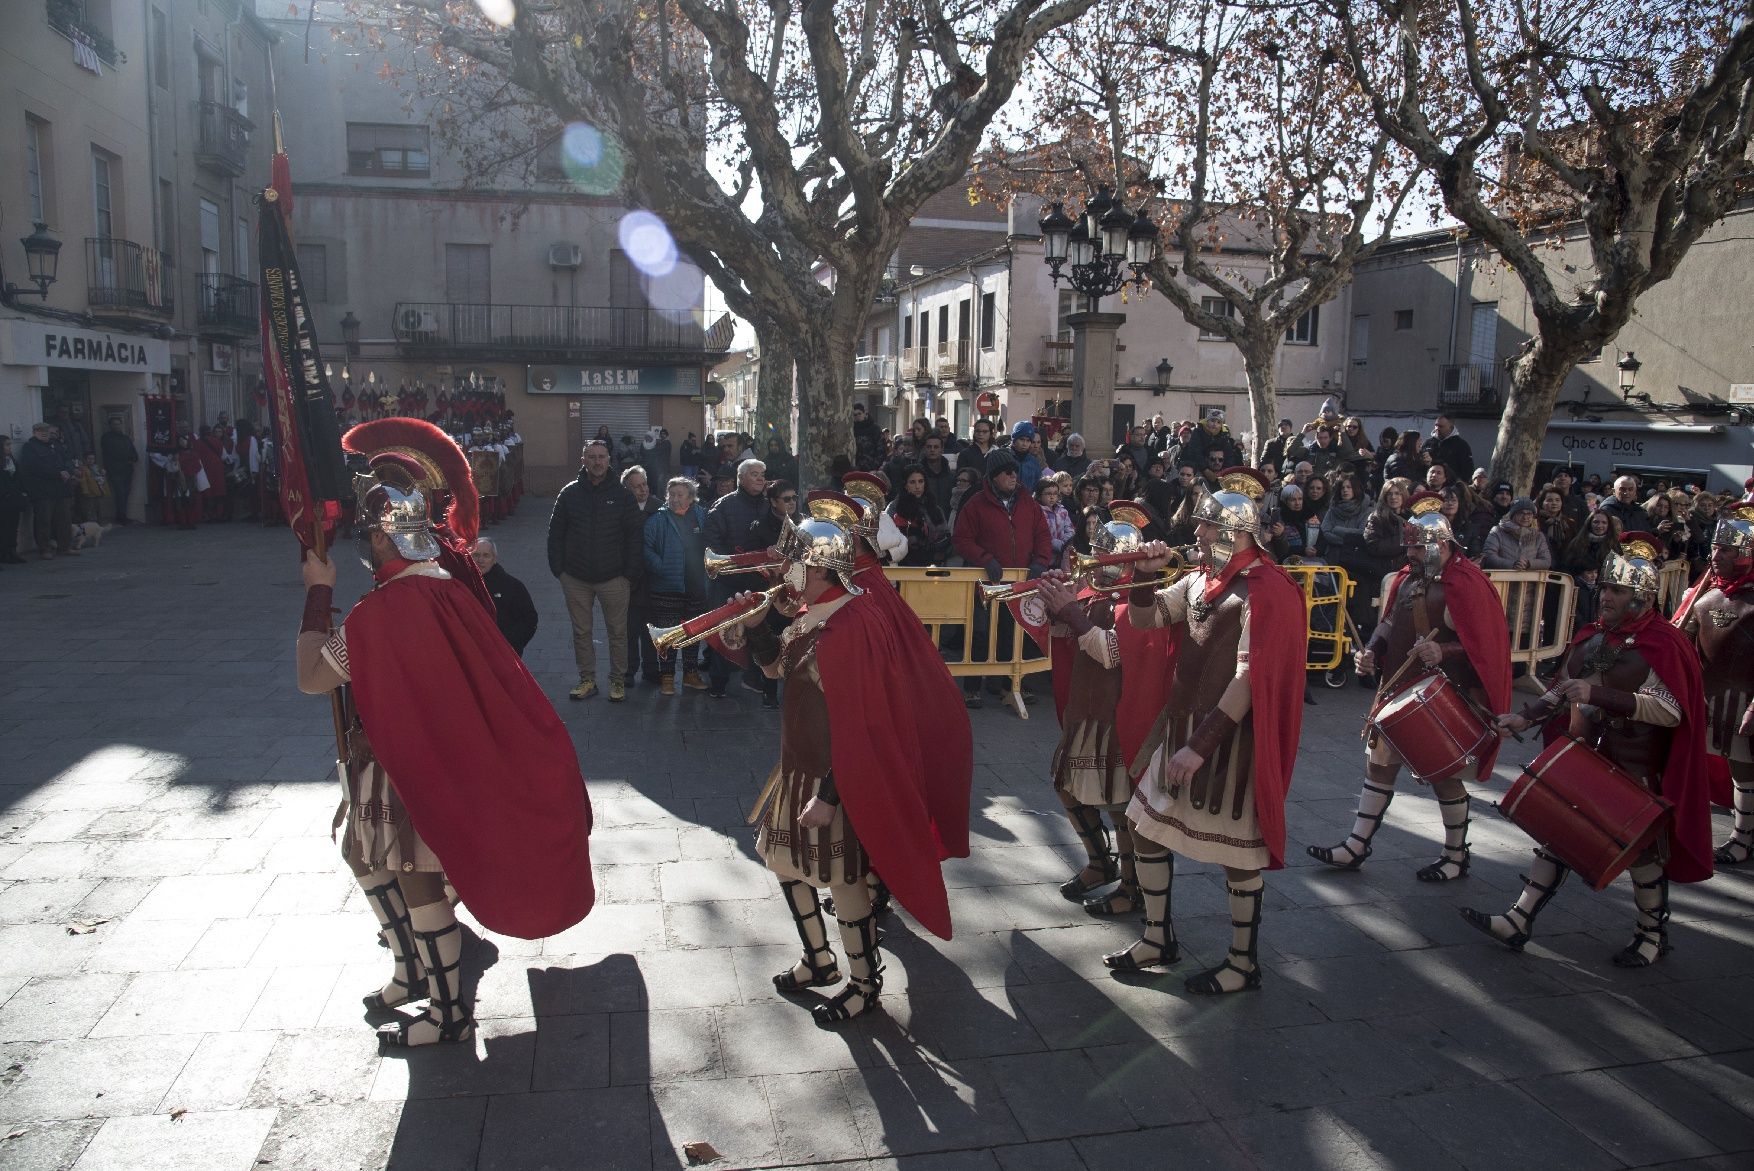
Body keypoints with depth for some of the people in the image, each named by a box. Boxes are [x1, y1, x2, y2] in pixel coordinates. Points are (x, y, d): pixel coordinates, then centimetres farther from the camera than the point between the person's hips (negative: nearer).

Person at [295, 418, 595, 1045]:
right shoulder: (445, 568, -3)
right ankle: (413, 971, 39)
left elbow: (311, 677, -23)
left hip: (410, 763, -10)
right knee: (362, 852, 25)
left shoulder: (391, 606, -29)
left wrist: (319, 591, -15)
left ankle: (448, 1013, 21)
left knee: (417, 882, 4)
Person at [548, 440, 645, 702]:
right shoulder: (569, 493, 2)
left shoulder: (622, 494, -2)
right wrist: (559, 569, 1)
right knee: (581, 632, 10)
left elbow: (634, 536, -1)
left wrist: (630, 573, -5)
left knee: (617, 632, 5)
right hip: (576, 579, 2)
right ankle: (587, 680, 22)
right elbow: (556, 534, 7)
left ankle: (618, 680, 19)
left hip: (613, 579, -2)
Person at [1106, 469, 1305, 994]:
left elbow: (1250, 679, -22)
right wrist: (1144, 575, -7)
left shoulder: (1266, 590, -16)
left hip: (1231, 735, -8)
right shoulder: (1201, 578, 9)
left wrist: (1201, 745, -23)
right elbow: (1145, 619, 13)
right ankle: (1158, 938, 30)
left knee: (1237, 851, 4)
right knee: (1146, 826, 12)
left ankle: (1244, 962, 22)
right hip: (1182, 723, 8)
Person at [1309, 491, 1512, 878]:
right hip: (1398, 691, 8)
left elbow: (1484, 647, -18)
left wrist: (1442, 653, -33)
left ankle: (1456, 856, 24)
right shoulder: (1407, 578, 8)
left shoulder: (1466, 585, -15)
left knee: (1445, 775, 5)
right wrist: (1371, 653, 0)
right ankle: (1356, 846, 18)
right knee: (1379, 762, 10)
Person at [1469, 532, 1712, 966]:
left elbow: (1671, 710, -25)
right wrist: (1525, 717, 7)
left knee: (1641, 850, 8)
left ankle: (1653, 935, 30)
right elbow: (1564, 689, 19)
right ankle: (1518, 922, 11)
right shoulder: (1593, 635, 8)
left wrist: (1598, 695, -29)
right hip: (1581, 759, 7)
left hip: (1634, 772, -7)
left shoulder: (1663, 644, -15)